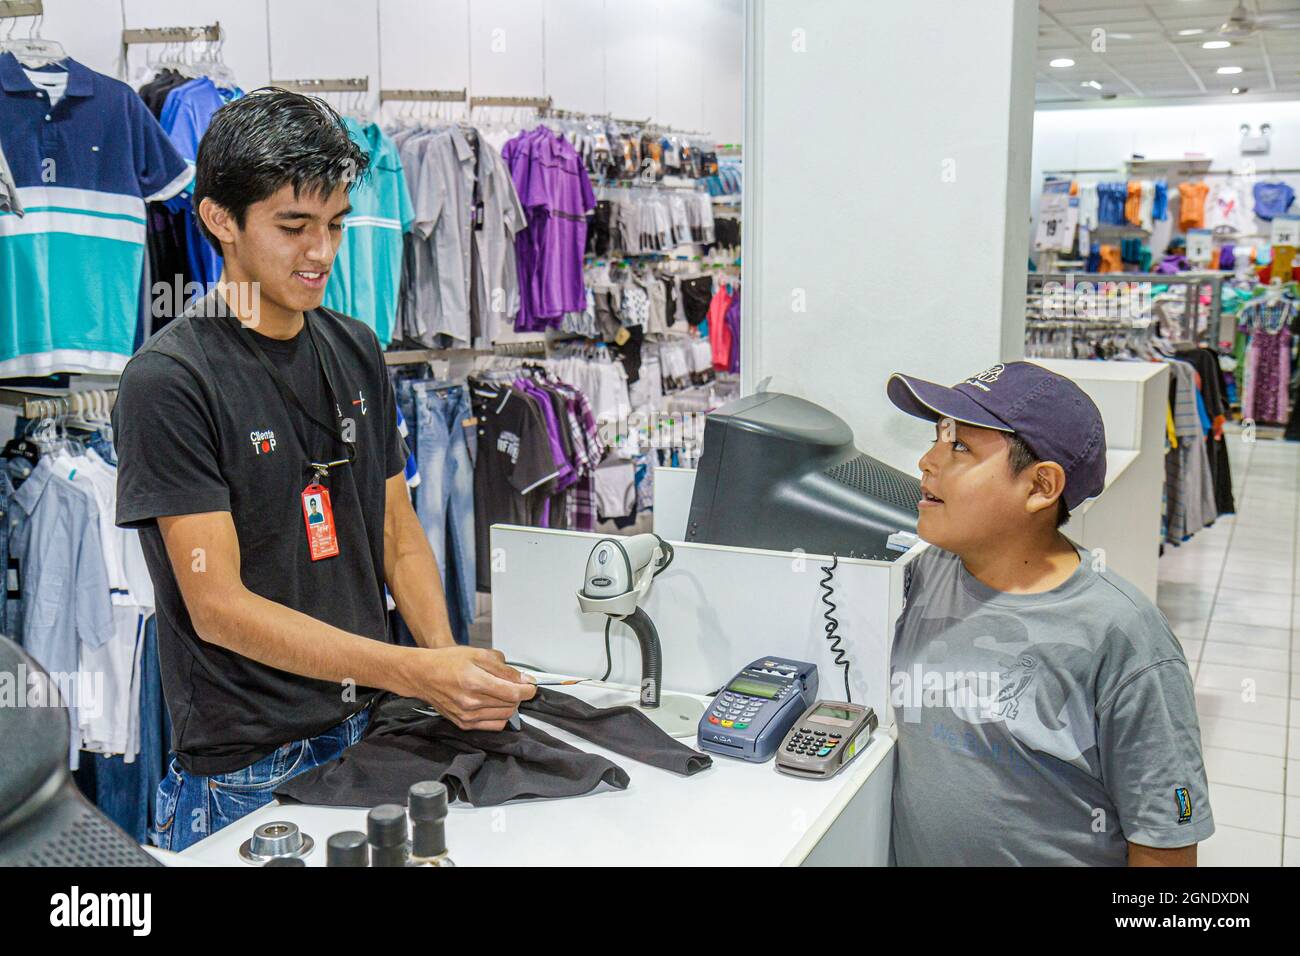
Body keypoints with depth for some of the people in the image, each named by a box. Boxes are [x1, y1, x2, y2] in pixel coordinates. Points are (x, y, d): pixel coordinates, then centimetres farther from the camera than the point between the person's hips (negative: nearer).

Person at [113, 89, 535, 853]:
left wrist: (450, 659, -10)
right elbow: (217, 606, -18)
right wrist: (415, 672, -27)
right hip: (247, 774, -5)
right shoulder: (168, 381, -14)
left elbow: (399, 531, 7)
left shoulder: (356, 350, 5)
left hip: (370, 734, 6)